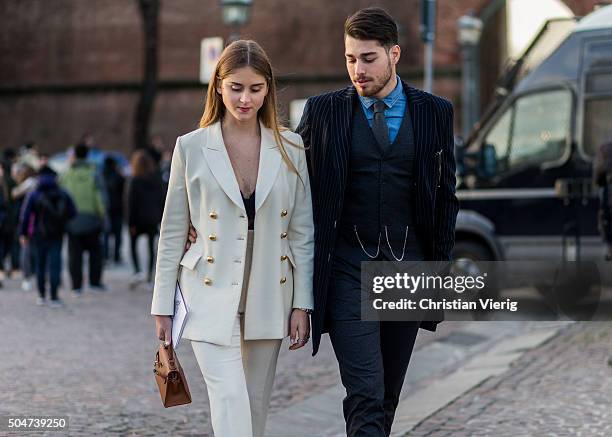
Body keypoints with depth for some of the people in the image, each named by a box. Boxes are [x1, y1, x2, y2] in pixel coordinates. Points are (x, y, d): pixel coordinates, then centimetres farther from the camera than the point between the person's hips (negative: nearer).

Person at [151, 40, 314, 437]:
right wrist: (163, 305, 2)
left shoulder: (290, 148, 3)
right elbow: (172, 233, 3)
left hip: (268, 299, 3)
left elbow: (302, 231, 5)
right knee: (230, 403, -13)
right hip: (212, 297, -3)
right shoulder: (191, 147, -2)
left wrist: (302, 304, 1)